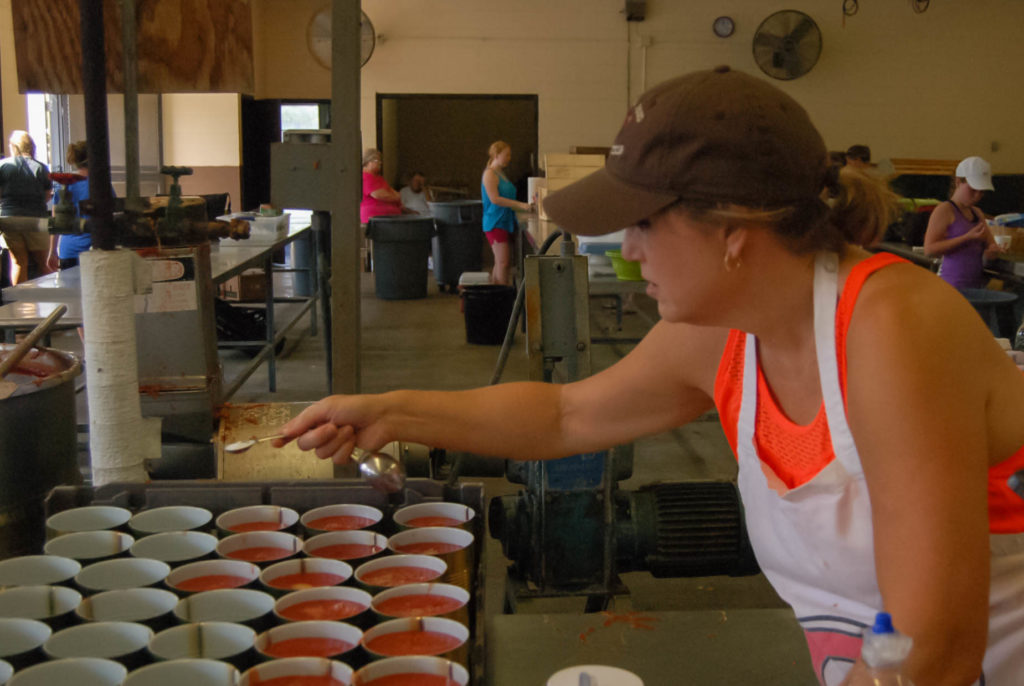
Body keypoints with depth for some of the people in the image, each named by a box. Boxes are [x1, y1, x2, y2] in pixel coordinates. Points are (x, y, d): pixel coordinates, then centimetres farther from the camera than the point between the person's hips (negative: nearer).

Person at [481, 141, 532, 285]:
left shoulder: (501, 173, 17)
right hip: (495, 223, -9)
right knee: (503, 262, -12)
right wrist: (520, 205, -24)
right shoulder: (490, 174, -11)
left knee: (503, 262, 10)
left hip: (506, 222, 9)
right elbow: (494, 199, -21)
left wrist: (524, 206, 18)